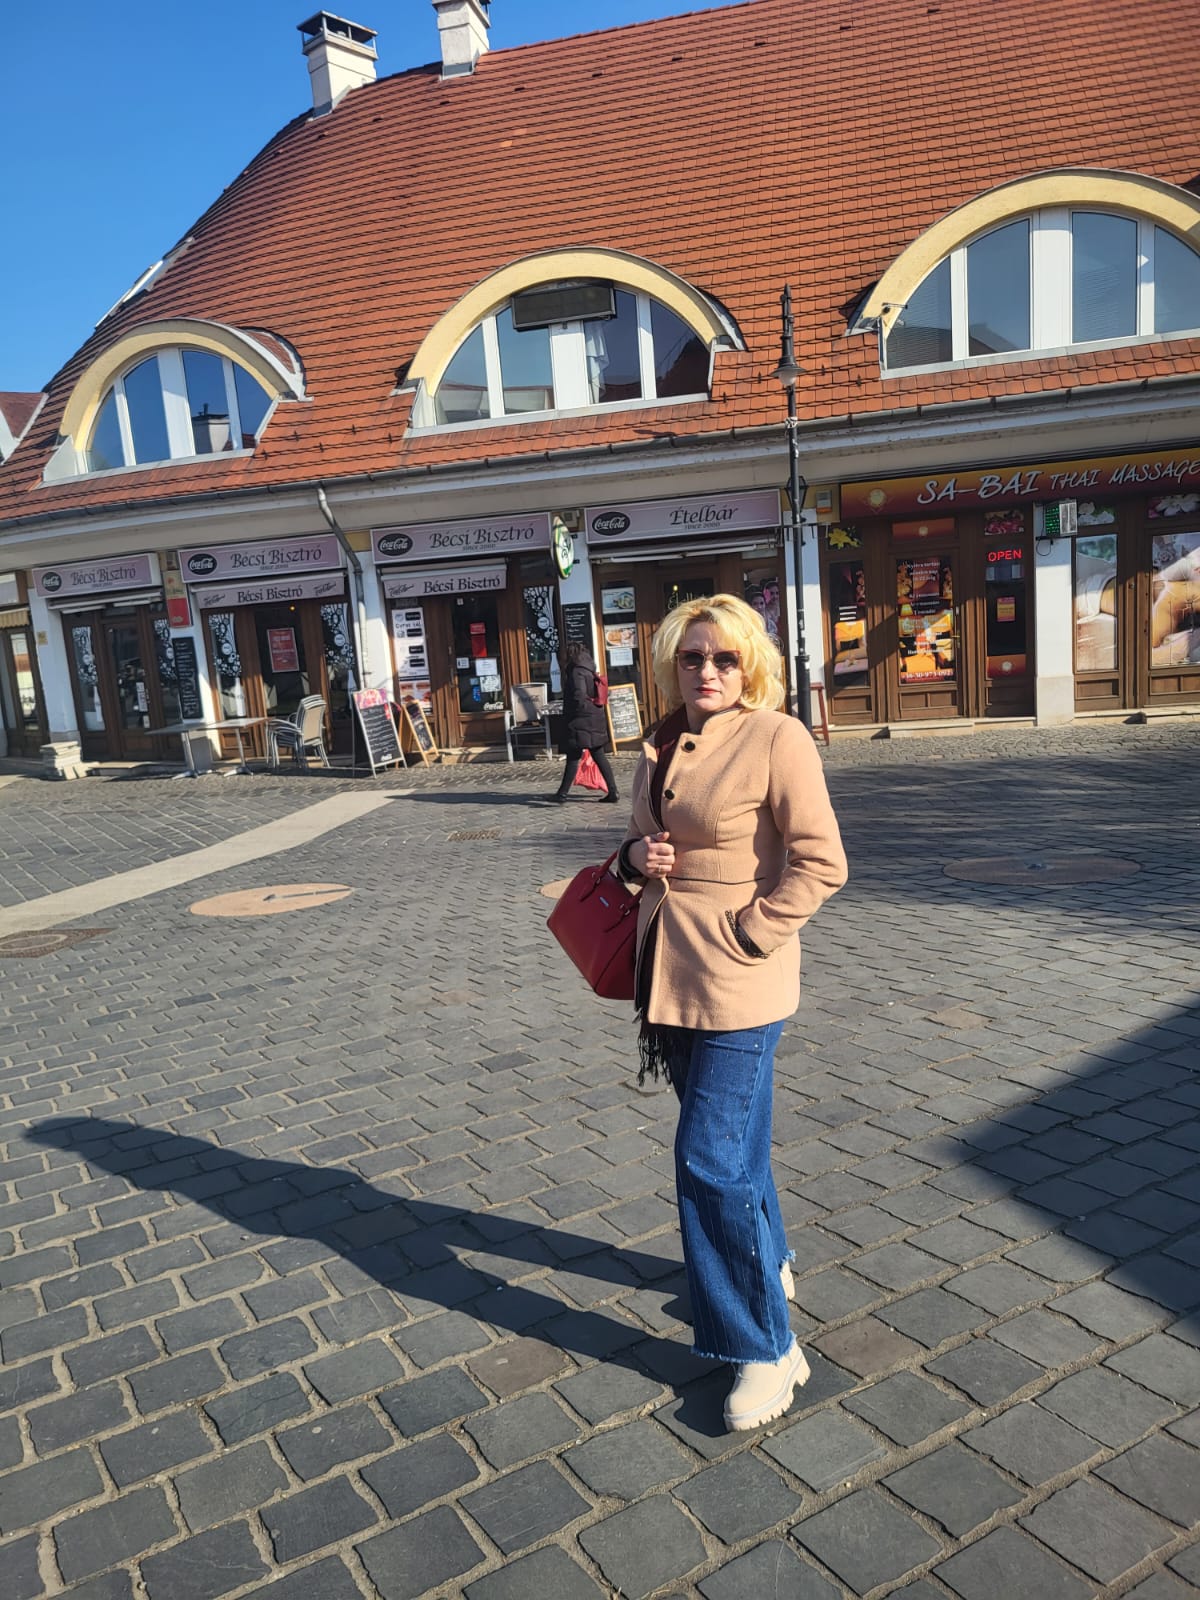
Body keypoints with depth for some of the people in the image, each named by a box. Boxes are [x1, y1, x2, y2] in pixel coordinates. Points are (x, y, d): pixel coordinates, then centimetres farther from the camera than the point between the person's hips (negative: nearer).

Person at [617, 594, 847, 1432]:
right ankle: (767, 1261, 47)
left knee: (712, 1160, -5)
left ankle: (767, 1347, 14)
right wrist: (636, 854, -2)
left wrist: (750, 934, -16)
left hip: (738, 981, -7)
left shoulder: (777, 738, -13)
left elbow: (821, 863, -16)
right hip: (673, 972, 8)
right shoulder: (663, 746, 8)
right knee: (732, 1137, 23)